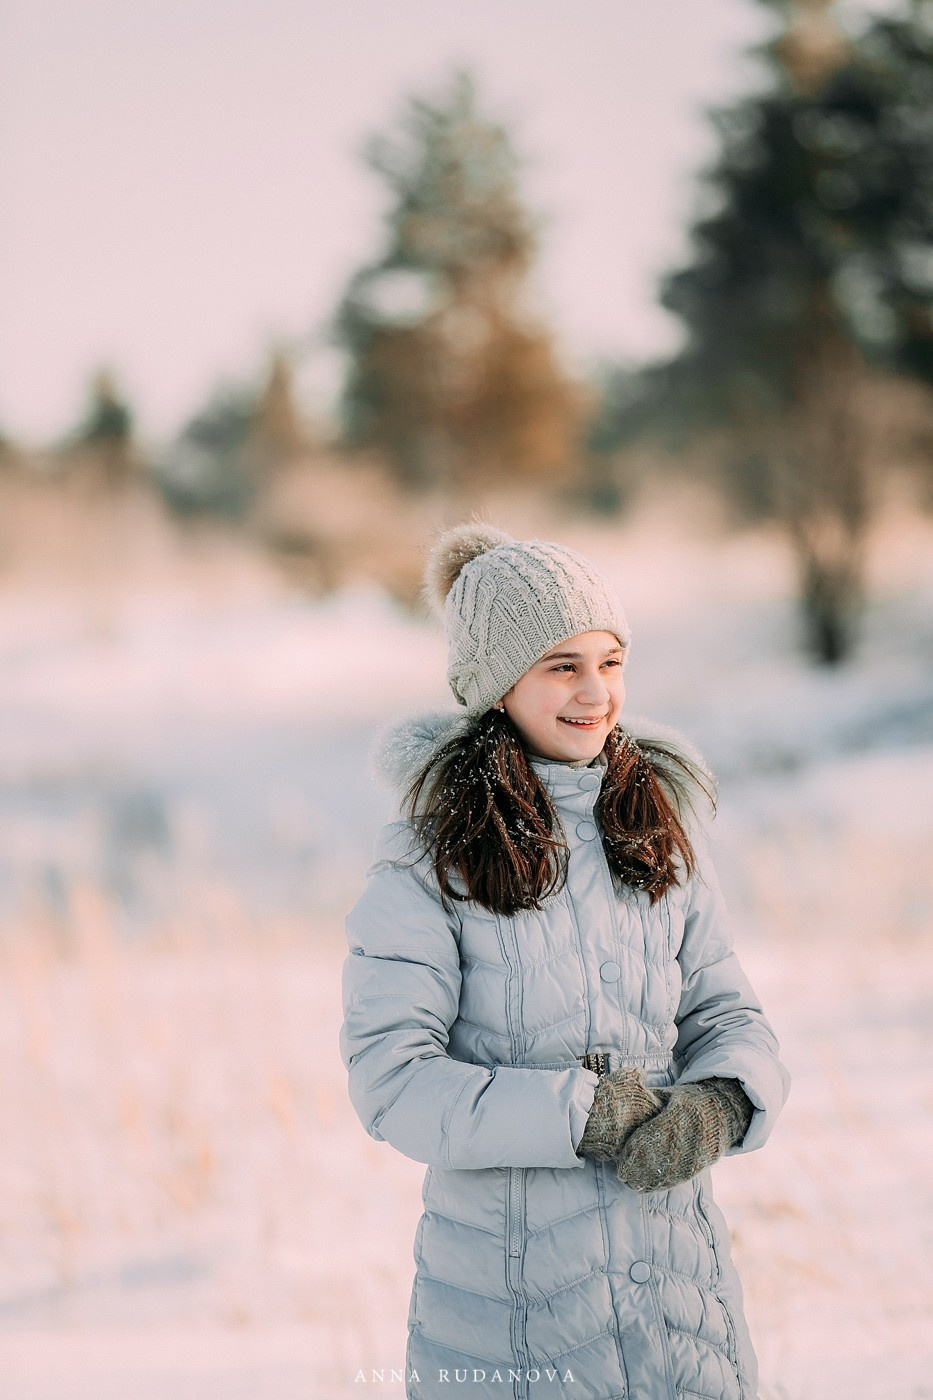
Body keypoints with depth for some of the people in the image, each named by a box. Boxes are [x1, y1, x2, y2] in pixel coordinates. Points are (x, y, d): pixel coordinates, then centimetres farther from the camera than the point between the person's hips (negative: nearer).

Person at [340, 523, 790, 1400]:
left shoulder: (660, 832, 6)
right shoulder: (430, 858, -8)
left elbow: (725, 1016, 9)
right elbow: (391, 1080, -13)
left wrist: (719, 1105, -13)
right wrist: (580, 1116, -21)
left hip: (672, 1258, 4)